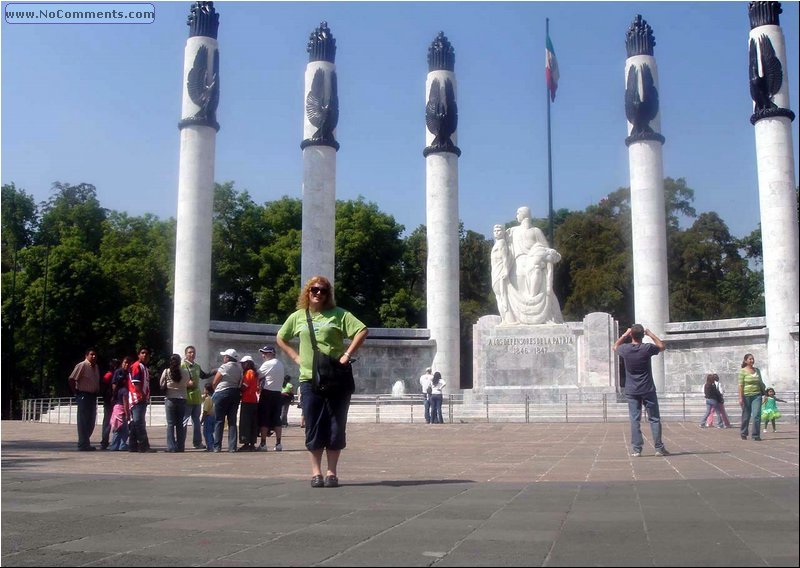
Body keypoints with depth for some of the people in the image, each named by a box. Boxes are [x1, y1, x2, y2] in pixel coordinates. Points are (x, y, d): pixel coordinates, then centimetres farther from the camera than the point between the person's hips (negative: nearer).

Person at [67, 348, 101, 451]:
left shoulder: (96, 367, 13)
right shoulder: (82, 365, -10)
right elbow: (71, 379, -15)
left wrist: (96, 392, 10)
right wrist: (76, 392, -13)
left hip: (93, 396, 8)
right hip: (83, 395, -8)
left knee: (91, 421, 12)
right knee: (83, 421, -5)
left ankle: (85, 443, 22)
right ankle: (83, 444, -2)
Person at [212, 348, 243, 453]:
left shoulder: (224, 367, -10)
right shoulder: (239, 368, 8)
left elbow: (214, 383, -7)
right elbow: (240, 383, 6)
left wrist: (215, 390, 10)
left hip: (222, 393, -6)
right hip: (235, 394, 6)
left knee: (219, 421, 1)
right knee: (232, 421, 7)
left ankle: (217, 446, -1)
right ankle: (232, 447, 3)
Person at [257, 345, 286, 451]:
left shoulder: (267, 364, -11)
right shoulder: (281, 365, 14)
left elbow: (258, 377, -7)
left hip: (267, 393, -7)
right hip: (278, 393, 7)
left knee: (264, 419, -1)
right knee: (276, 419, 8)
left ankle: (263, 444, -1)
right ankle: (278, 443, 6)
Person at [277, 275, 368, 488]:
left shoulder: (338, 314, 1)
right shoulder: (298, 317, 12)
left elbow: (362, 331, -7)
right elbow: (280, 338, 25)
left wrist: (348, 354, -12)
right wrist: (295, 357, 11)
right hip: (309, 379, 2)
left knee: (336, 427, 1)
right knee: (314, 428, 3)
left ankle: (332, 472, 9)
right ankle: (316, 472, 11)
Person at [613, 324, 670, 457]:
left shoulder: (625, 349, -7)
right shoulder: (647, 348, -12)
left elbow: (615, 346, 18)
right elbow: (661, 346, 9)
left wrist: (625, 334, 14)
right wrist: (650, 334, 12)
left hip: (632, 391, 1)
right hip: (648, 390, -1)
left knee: (635, 420, 3)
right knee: (654, 419, 7)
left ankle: (636, 449, 0)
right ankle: (659, 448, 8)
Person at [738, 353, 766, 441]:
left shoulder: (757, 370, 10)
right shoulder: (742, 371, -5)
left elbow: (760, 382, 21)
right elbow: (740, 385, -10)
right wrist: (740, 398, -15)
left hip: (756, 395, 3)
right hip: (746, 396, -3)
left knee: (757, 415, -9)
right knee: (746, 416, 8)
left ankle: (756, 435, -4)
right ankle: (743, 433, 26)